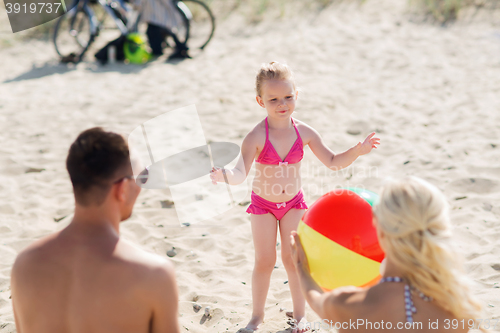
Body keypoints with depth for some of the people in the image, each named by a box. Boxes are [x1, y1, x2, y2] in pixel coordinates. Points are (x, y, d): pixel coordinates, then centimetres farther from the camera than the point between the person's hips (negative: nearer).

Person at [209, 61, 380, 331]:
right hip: (263, 204, -2)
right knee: (264, 261, 5)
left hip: (293, 203, 2)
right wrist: (224, 176, -55)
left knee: (293, 258, 9)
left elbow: (333, 162, -3)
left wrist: (357, 151, -17)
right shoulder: (256, 137, -24)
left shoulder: (303, 132, -12)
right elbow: (241, 173, -33)